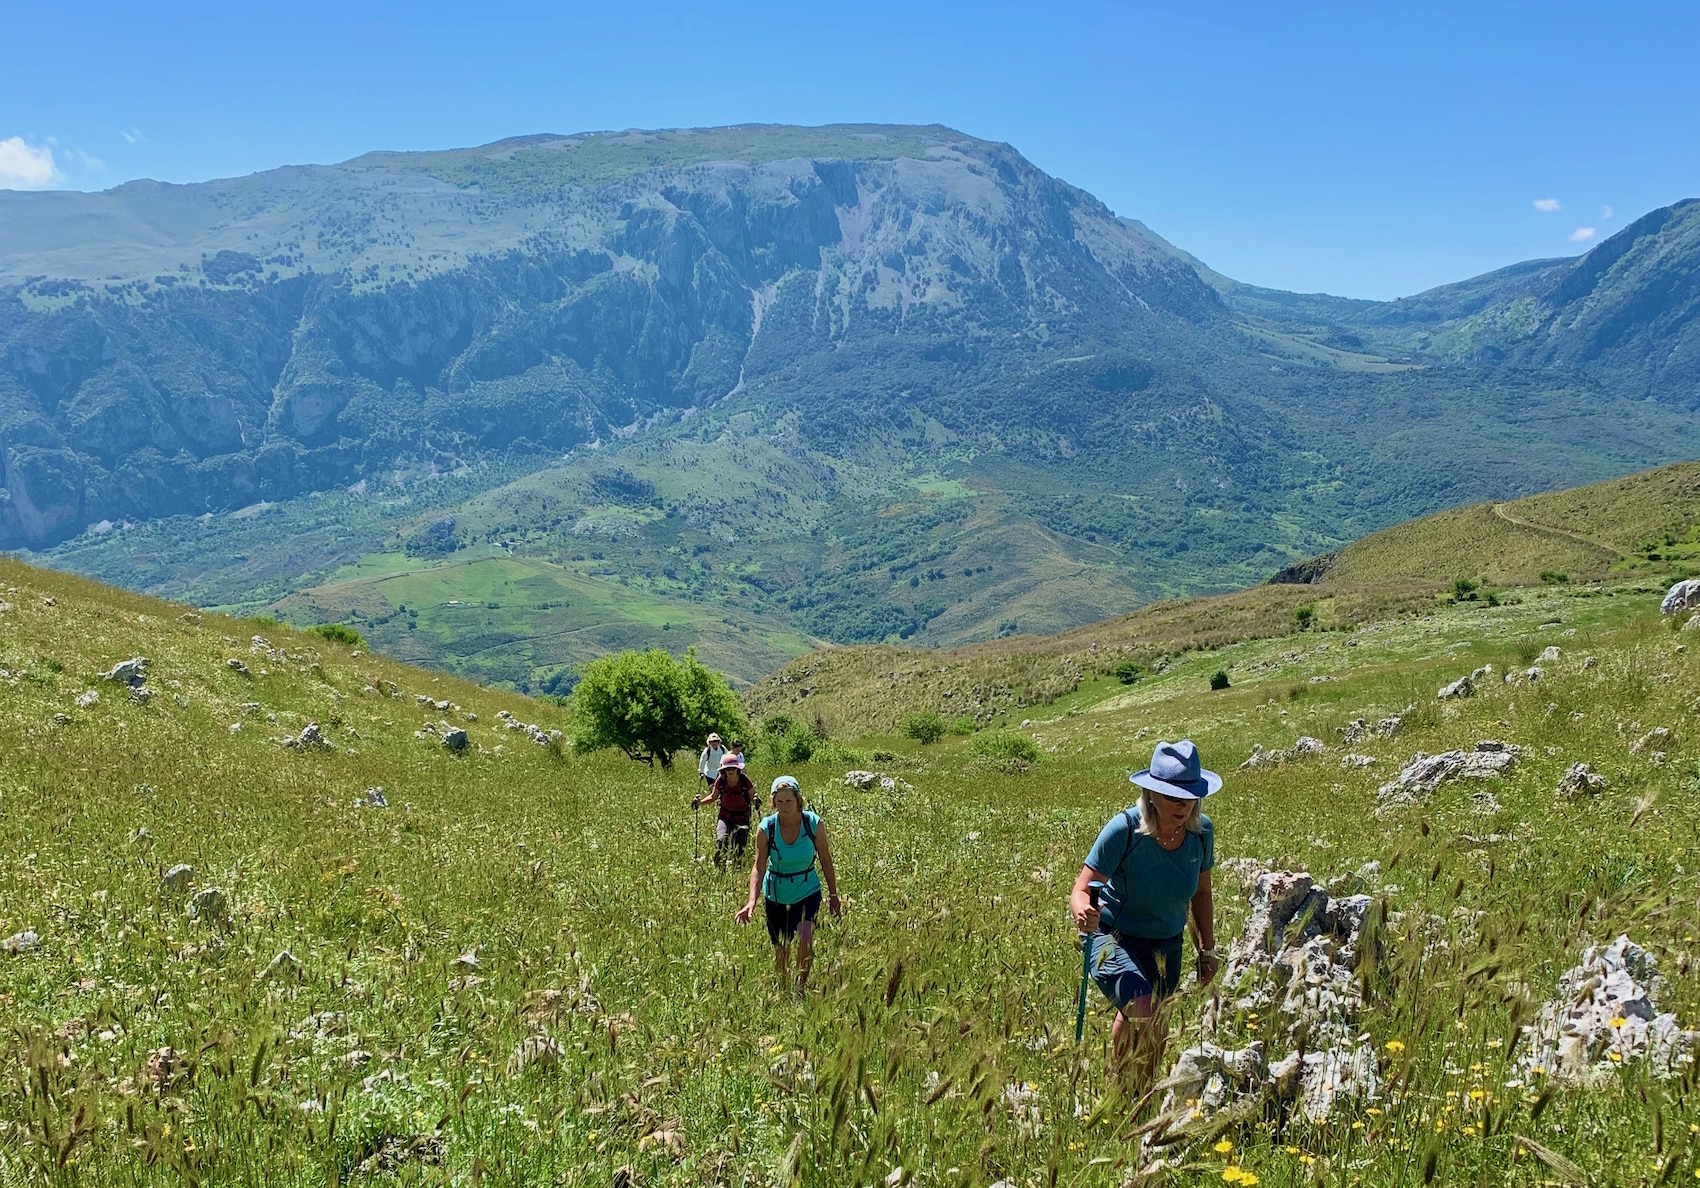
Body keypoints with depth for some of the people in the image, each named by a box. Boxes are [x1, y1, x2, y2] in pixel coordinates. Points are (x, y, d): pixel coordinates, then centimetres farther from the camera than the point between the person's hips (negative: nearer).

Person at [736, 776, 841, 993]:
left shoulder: (814, 824, -14)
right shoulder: (766, 828, -16)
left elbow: (825, 860, -2)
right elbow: (759, 867, -16)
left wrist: (833, 895, 3)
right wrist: (752, 901, -28)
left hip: (807, 892, -1)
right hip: (776, 895, 1)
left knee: (805, 938, -22)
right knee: (780, 949, 7)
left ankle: (802, 985, 1)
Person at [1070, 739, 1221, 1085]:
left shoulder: (1201, 831, -11)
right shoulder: (1124, 829, -27)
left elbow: (1202, 892, 7)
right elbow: (1081, 891, -27)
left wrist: (1207, 950, 11)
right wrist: (1084, 914, -49)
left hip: (1167, 944, 5)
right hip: (1114, 939, -5)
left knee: (1132, 1023, 17)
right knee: (1150, 1024, -26)